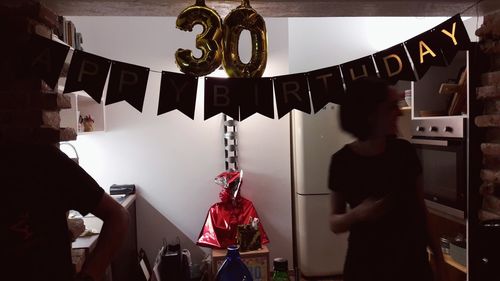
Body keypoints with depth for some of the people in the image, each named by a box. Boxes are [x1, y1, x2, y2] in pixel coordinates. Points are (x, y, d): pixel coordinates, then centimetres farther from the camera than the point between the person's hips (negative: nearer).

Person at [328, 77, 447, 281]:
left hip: (411, 261, 2)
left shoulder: (404, 151, -5)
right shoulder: (343, 160, -11)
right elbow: (334, 223, -4)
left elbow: (420, 207, 4)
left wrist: (437, 256, 5)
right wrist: (357, 214, -23)